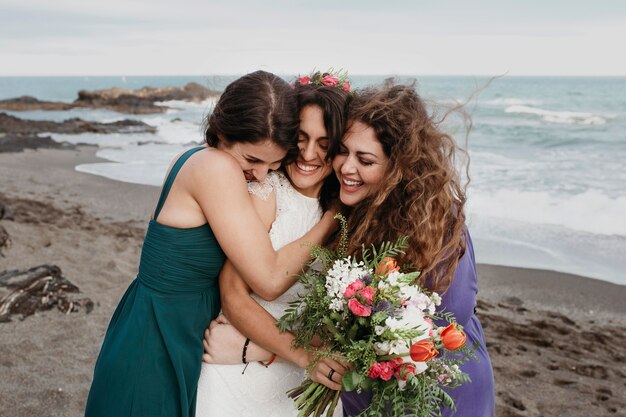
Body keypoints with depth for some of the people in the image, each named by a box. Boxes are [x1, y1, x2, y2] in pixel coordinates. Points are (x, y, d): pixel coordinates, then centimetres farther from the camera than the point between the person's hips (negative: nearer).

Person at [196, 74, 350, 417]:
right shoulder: (265, 193, -16)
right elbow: (233, 295, -19)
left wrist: (251, 347, -17)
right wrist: (303, 355, -26)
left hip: (304, 380, 4)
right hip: (241, 378, -4)